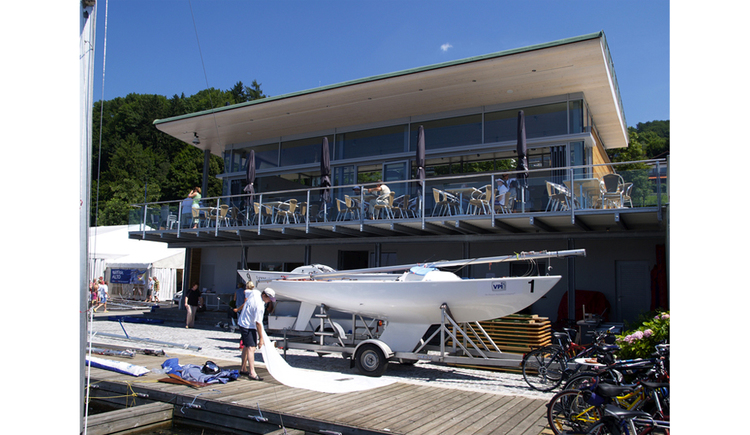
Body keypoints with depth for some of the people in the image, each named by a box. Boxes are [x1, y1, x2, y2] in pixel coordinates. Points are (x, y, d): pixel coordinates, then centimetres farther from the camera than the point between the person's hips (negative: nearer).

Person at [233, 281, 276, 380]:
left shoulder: (255, 292, -2)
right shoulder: (260, 306, -27)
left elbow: (246, 292, 20)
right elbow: (258, 323, -27)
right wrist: (261, 338, -21)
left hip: (242, 323, 10)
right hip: (249, 326, -10)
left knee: (247, 346, 18)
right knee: (251, 348, -16)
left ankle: (243, 369, 28)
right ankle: (252, 373, -22)